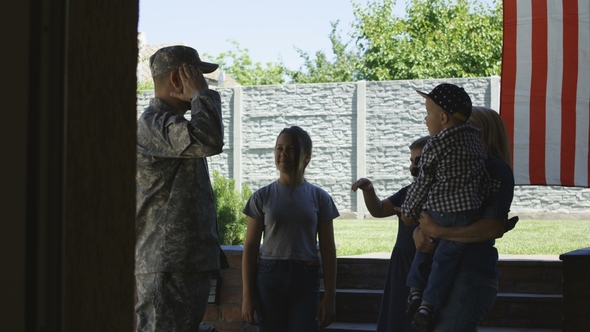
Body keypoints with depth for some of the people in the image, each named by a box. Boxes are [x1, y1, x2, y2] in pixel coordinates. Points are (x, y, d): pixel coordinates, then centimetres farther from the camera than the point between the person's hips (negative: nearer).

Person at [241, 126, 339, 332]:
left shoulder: (319, 198, 5)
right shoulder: (262, 197, 4)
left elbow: (328, 250, 5)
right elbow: (251, 247, 4)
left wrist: (330, 297, 1)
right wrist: (247, 295, -1)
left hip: (306, 279, 0)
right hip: (270, 277, 0)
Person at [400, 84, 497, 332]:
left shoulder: (436, 145, -8)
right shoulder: (475, 139, 7)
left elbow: (423, 183, -2)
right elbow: (485, 176, 13)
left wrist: (409, 211, 9)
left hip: (436, 211, -3)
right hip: (466, 211, 3)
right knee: (447, 256, 6)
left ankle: (416, 290, 15)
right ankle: (428, 304, -3)